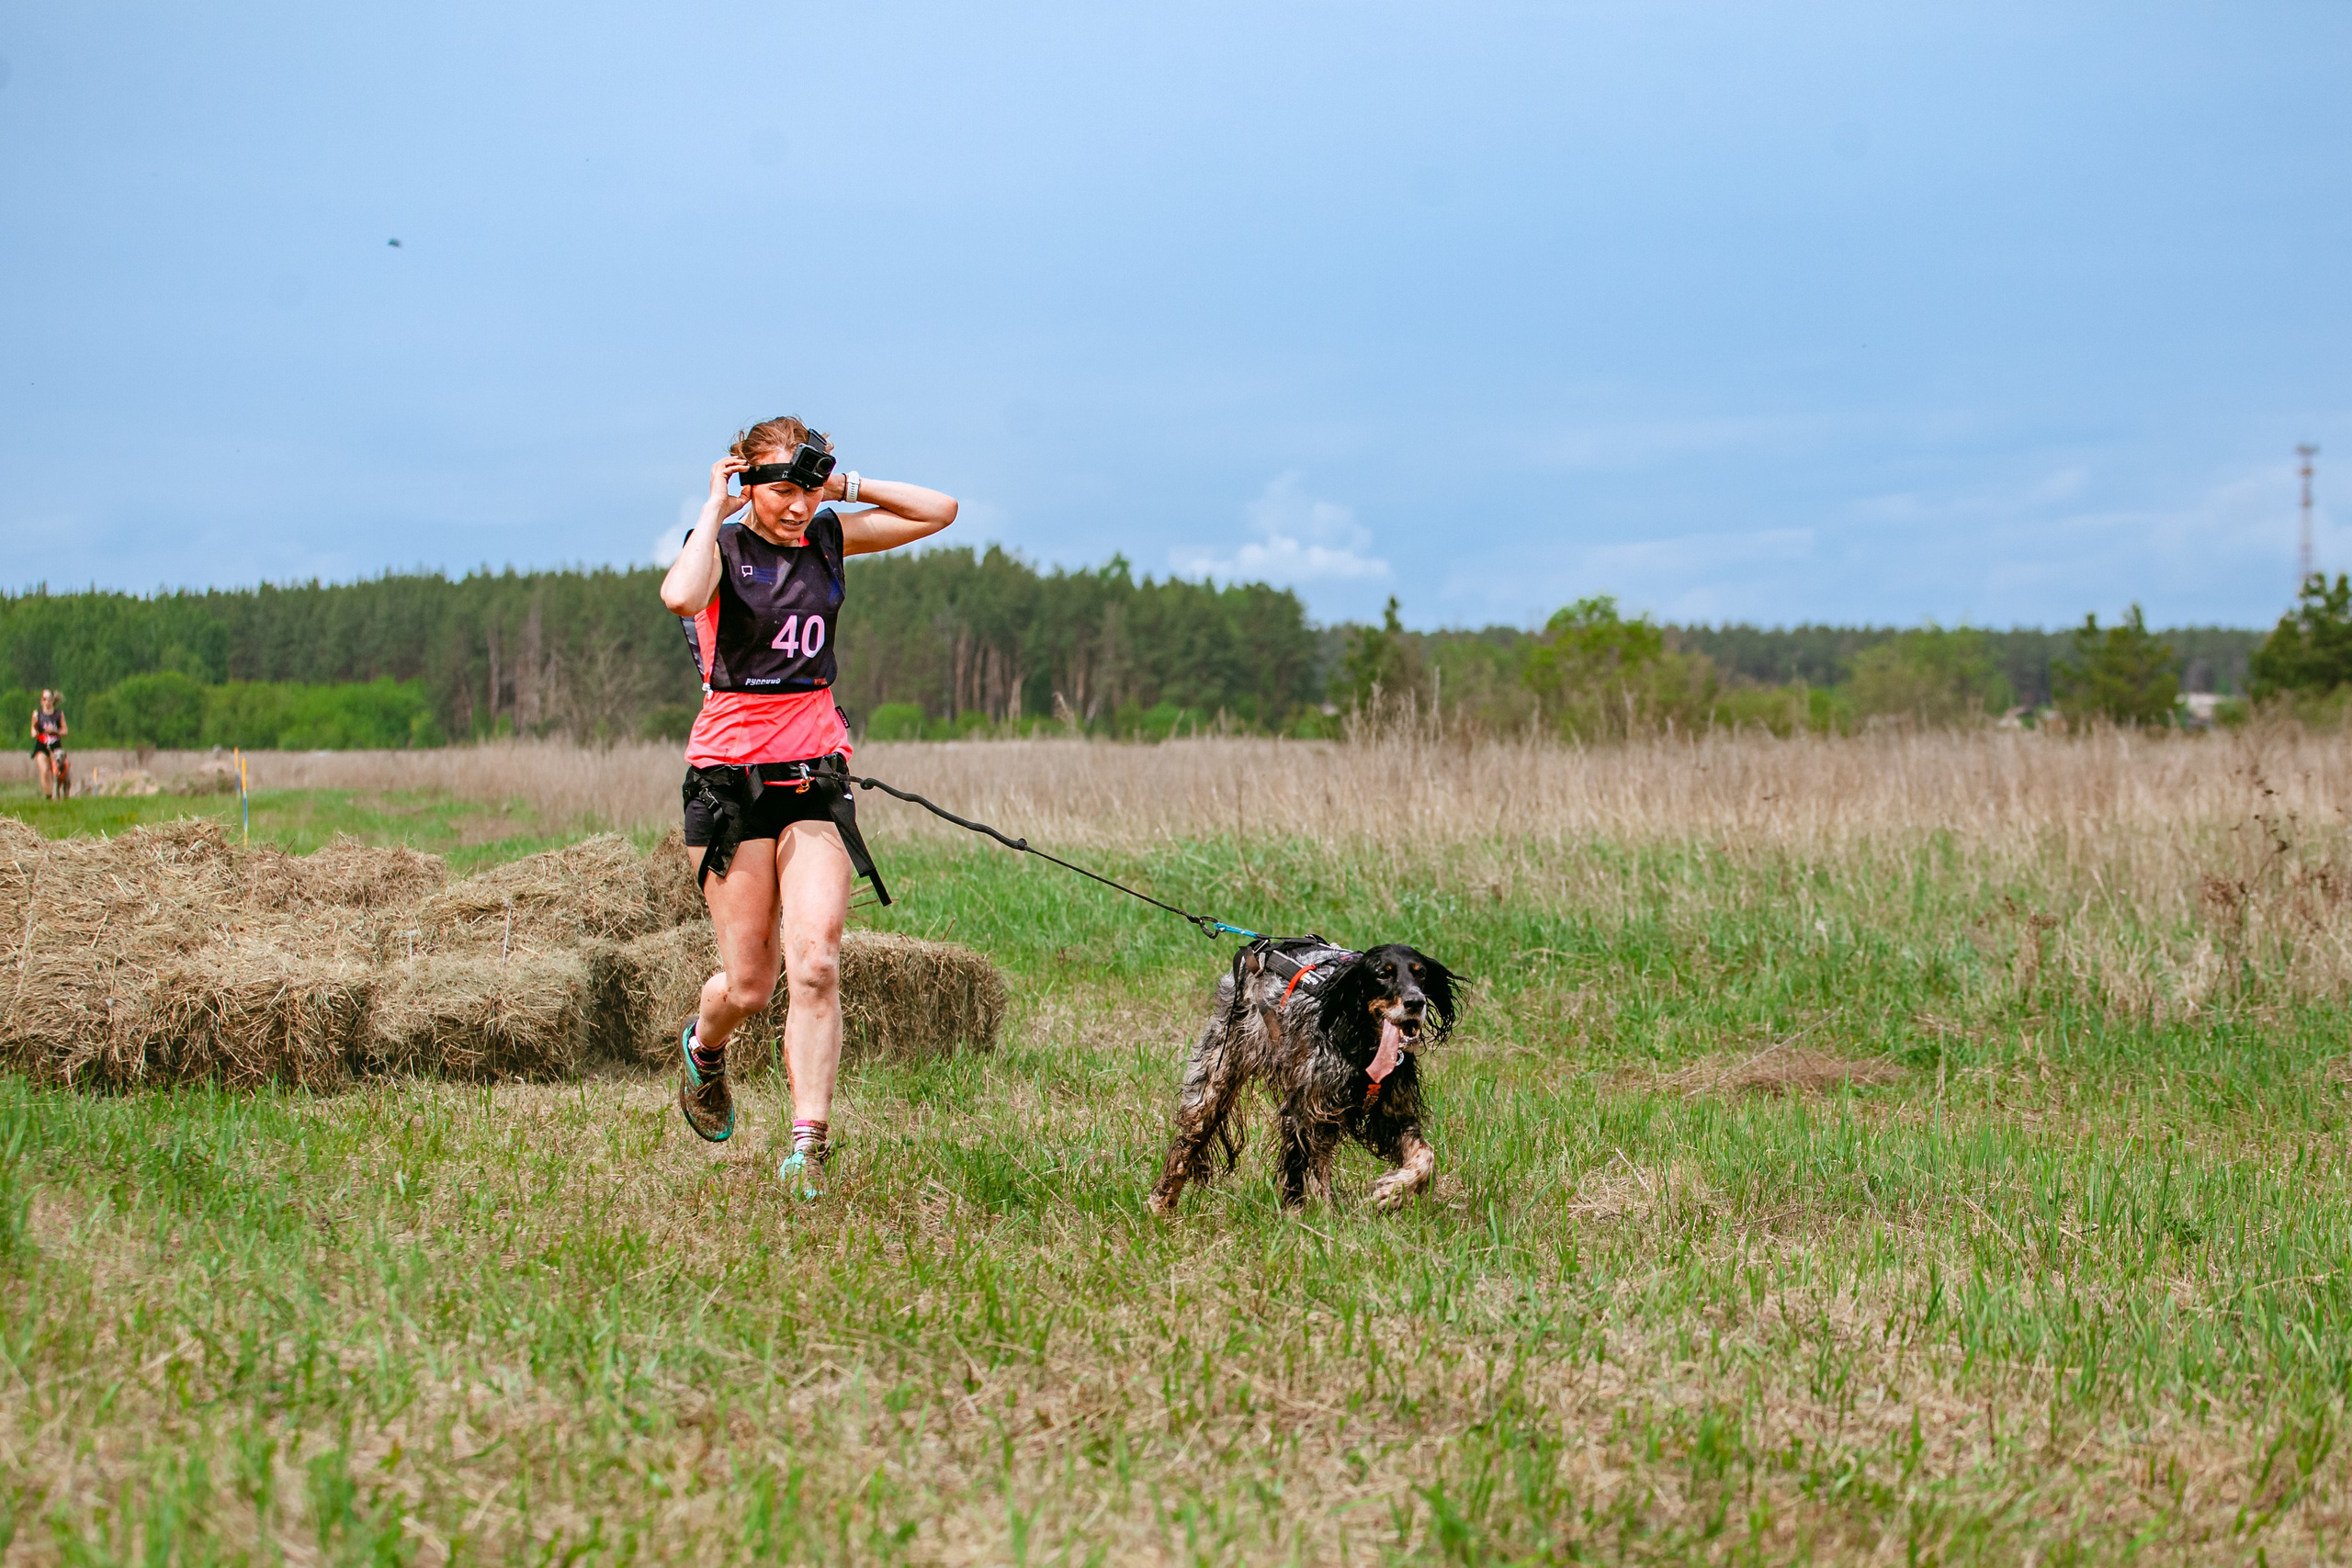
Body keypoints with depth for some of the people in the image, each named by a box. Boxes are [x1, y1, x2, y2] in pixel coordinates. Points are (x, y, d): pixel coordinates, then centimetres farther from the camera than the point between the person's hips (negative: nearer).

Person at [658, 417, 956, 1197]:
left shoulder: (826, 538, 8)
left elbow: (938, 511, 10)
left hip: (815, 774, 3)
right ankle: (704, 1047, 37)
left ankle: (809, 1144, -12)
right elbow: (680, 596, -30)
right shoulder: (722, 546, -6)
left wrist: (846, 486, 2)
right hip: (731, 777, -3)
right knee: (750, 983, 2)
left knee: (815, 965, -13)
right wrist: (716, 509, -17)